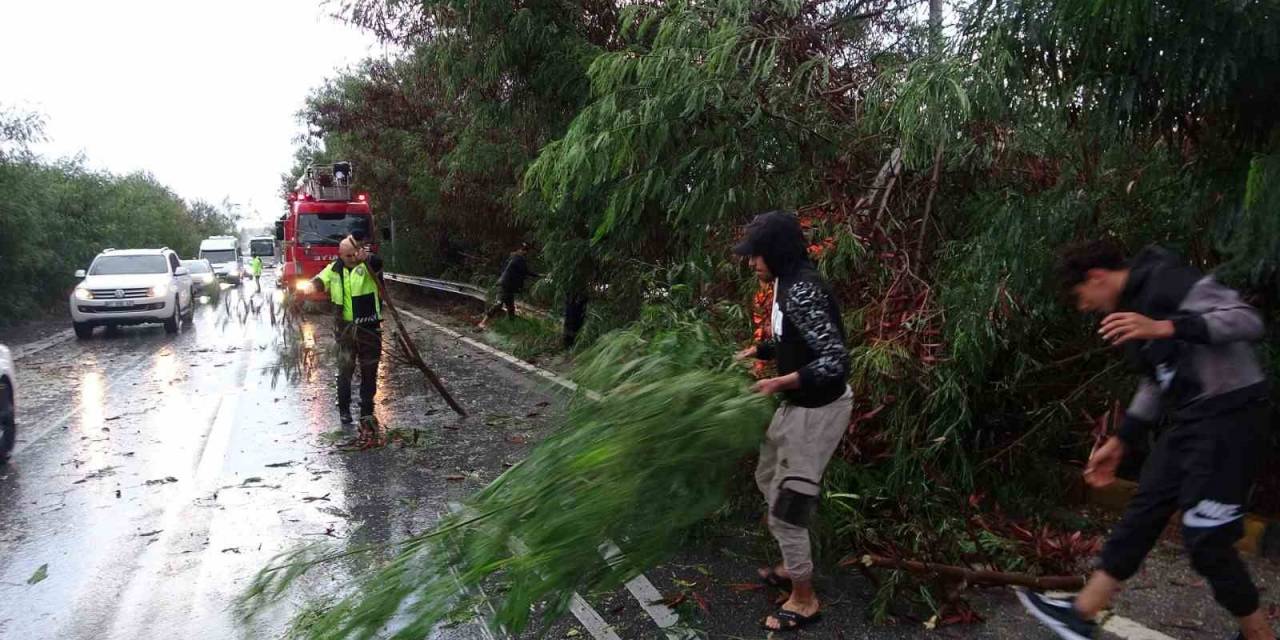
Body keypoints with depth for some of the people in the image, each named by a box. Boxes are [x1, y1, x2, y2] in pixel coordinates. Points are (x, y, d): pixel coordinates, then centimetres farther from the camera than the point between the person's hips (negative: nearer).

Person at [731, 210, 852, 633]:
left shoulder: (802, 290, -26)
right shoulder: (789, 284, 6)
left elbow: (835, 361, -32)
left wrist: (779, 383, -30)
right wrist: (757, 351, 8)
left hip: (817, 410, -10)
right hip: (799, 404, 11)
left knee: (786, 508, -1)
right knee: (768, 479, 24)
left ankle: (805, 601, 18)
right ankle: (794, 567, 41)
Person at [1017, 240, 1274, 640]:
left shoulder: (1167, 280, -13)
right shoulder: (1132, 306, 15)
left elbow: (1248, 320, -23)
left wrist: (1165, 328, -34)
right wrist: (1121, 442, 21)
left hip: (1228, 415, -9)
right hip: (1188, 420, 9)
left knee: (1205, 540, -4)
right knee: (1142, 516, 8)